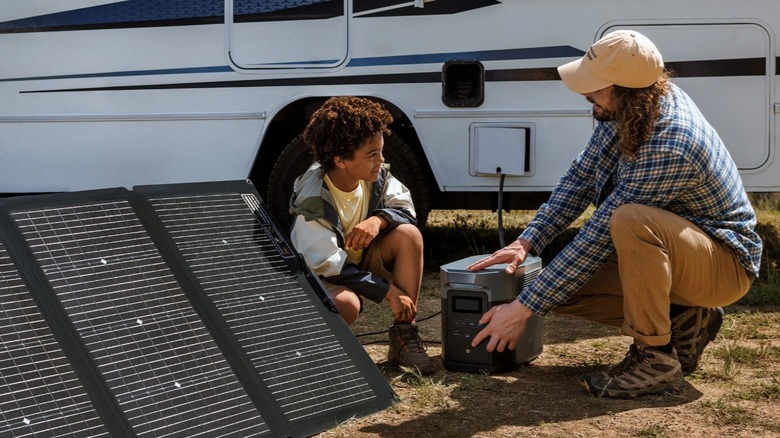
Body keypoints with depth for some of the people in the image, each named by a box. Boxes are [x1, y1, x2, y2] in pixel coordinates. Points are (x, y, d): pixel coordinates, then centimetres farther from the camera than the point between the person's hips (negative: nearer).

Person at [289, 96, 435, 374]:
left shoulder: (376, 175, -13)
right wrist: (388, 291, -29)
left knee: (408, 234, -21)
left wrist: (379, 220, -30)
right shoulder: (313, 201, -29)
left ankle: (404, 334, -15)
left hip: (362, 260, 6)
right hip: (322, 277, -6)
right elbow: (328, 266, -28)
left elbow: (405, 208, -4)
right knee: (346, 304, -40)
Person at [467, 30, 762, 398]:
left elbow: (599, 238, -30)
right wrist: (525, 243, -11)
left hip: (725, 261, -8)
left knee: (630, 221, -38)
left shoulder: (667, 149, -34)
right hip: (668, 249, 9)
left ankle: (656, 360, -22)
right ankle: (684, 322, 7)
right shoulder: (626, 111, -10)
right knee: (563, 288, -5)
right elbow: (581, 177, 0)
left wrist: (523, 309, -24)